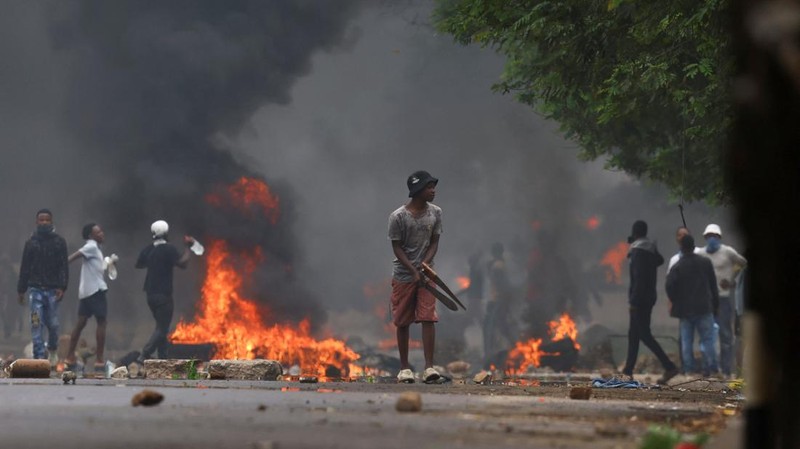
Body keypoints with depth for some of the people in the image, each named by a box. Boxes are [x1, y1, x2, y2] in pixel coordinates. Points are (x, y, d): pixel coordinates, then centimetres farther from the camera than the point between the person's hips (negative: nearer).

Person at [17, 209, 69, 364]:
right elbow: (24, 268, 11)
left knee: (53, 323, 4)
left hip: (53, 289, -1)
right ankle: (40, 356, -7)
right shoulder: (31, 243, 8)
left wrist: (62, 287, -11)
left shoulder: (59, 242, 4)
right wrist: (21, 290, 8)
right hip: (35, 288, 1)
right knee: (36, 323, -7)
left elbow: (64, 266, -1)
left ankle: (52, 349, 31)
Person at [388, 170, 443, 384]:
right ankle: (404, 368, 13)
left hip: (425, 272, 2)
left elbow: (434, 243, 3)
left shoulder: (435, 213, 1)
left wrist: (424, 265, -13)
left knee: (428, 318, -9)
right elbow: (397, 248, -8)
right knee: (403, 322, 3)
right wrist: (414, 271, -16)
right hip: (403, 275, -2)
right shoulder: (398, 217, -11)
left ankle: (429, 366, -10)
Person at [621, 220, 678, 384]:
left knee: (644, 335, -10)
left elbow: (639, 277, -23)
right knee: (633, 334, 14)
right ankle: (628, 370, 18)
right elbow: (660, 260, 33)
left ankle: (669, 367, -17)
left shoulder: (638, 250, -16)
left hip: (639, 299, -10)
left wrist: (634, 301, -23)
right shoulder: (651, 249, 11)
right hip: (649, 298, 10)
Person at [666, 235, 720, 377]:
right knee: (707, 339, 3)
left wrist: (675, 301, 3)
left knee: (686, 341, 6)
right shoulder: (705, 262, 2)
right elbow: (713, 284, 5)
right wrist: (715, 304, 13)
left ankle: (689, 369, 5)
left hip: (685, 310, -1)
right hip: (704, 307, 1)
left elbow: (669, 285, -14)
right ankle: (711, 368, -2)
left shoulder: (677, 267, -6)